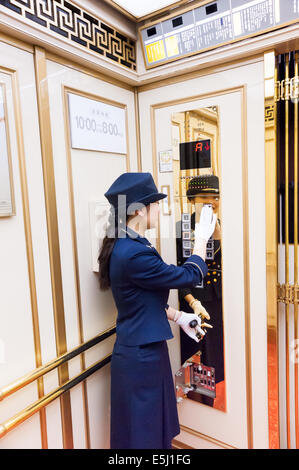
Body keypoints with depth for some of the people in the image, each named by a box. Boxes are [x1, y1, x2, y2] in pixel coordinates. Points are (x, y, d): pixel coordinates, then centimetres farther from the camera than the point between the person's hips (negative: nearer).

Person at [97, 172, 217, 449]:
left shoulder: (123, 247, 3)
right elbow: (189, 276, -19)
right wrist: (202, 238, -5)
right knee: (144, 434, 14)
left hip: (142, 350, 9)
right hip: (141, 356, -9)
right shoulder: (134, 254, -29)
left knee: (156, 426, 27)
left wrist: (178, 316, 9)